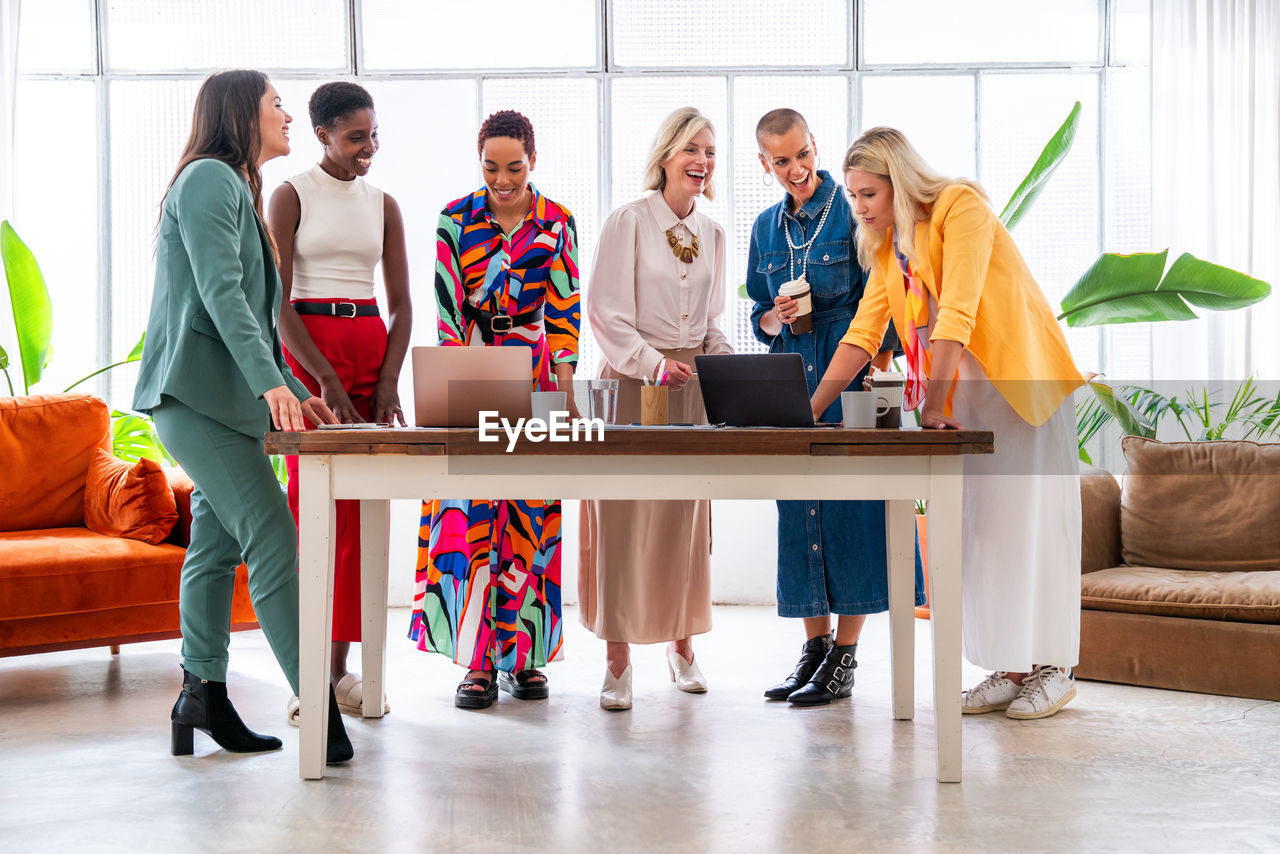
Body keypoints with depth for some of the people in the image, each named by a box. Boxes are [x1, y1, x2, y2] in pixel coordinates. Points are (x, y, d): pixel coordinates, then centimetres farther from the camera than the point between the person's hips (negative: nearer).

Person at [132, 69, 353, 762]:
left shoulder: (234, 187, 24)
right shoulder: (209, 178, -7)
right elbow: (220, 292, -19)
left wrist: (294, 391, 21)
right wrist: (270, 382, -27)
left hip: (219, 398, 10)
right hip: (196, 392, -10)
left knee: (216, 543, 10)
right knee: (274, 541, -14)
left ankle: (203, 696, 16)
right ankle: (319, 709, -16)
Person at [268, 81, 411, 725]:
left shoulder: (383, 204, 13)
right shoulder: (291, 196, 0)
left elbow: (401, 304, 10)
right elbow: (278, 302, -7)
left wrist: (388, 380, -5)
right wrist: (326, 380, -15)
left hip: (371, 350, 4)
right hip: (306, 349, -4)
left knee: (361, 508, 2)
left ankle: (340, 665, 8)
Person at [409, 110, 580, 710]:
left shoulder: (557, 223, 3)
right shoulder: (455, 219, 0)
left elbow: (564, 308, 2)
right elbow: (448, 306, -3)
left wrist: (565, 384, -8)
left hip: (533, 379, 1)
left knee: (530, 516, 1)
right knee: (468, 517, -7)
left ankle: (522, 654, 9)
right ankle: (478, 659, -4)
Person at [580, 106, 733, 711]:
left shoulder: (712, 234, 13)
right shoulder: (628, 222, -5)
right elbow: (607, 313, -10)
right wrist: (654, 363, -19)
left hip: (692, 388, 5)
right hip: (633, 383, -5)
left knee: (687, 517, 8)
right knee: (624, 518, -5)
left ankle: (682, 648, 21)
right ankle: (618, 662, 2)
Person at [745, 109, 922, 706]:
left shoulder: (854, 211, -2)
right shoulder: (765, 228, 14)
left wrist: (881, 363, -14)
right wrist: (775, 318, -3)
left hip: (854, 377, -5)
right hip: (792, 384, 5)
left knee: (852, 509, -6)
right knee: (799, 512, 6)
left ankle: (844, 658, 1)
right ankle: (814, 647, 15)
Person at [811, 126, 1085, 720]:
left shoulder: (961, 207, -16)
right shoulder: (886, 246, 8)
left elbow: (956, 315, -24)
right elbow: (862, 334, 6)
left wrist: (932, 408, -26)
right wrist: (811, 410, -3)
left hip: (1024, 380, -7)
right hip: (966, 392, 7)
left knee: (1032, 519, -3)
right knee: (980, 526, 5)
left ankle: (1051, 668, 6)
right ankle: (1009, 670, 12)